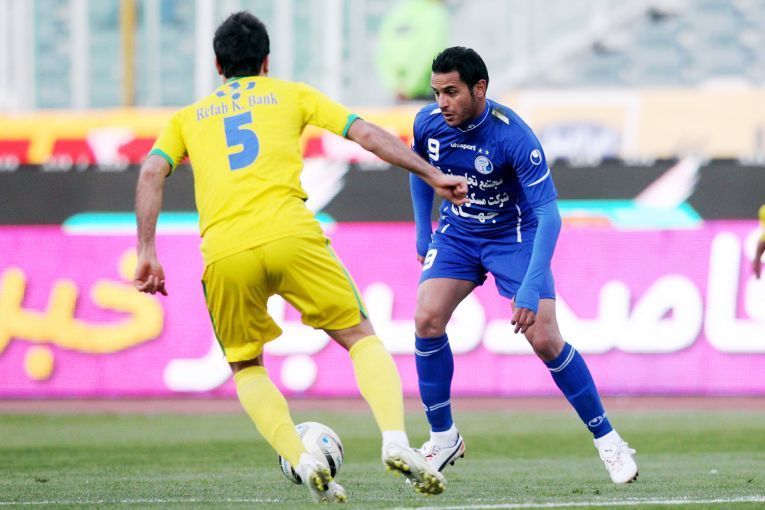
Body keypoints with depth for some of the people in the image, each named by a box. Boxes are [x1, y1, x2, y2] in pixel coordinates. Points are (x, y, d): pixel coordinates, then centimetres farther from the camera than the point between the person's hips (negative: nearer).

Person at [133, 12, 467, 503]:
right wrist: (433, 175, 17)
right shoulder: (290, 95, 23)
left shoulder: (189, 117, 25)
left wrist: (147, 254, 6)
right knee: (362, 338, 11)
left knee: (246, 366, 21)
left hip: (224, 252, 1)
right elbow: (366, 133, 14)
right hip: (290, 234, -1)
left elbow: (152, 173, 9)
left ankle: (303, 462, -2)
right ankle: (396, 440, -13)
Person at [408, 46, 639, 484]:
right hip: (456, 233, 4)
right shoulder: (428, 123, -15)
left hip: (514, 234, -4)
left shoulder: (514, 136, -30)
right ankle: (443, 437, 0)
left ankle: (607, 439, 4)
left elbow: (549, 213, -30)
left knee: (545, 340, -13)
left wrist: (532, 287, -38)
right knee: (427, 320, -16)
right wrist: (423, 230, 11)